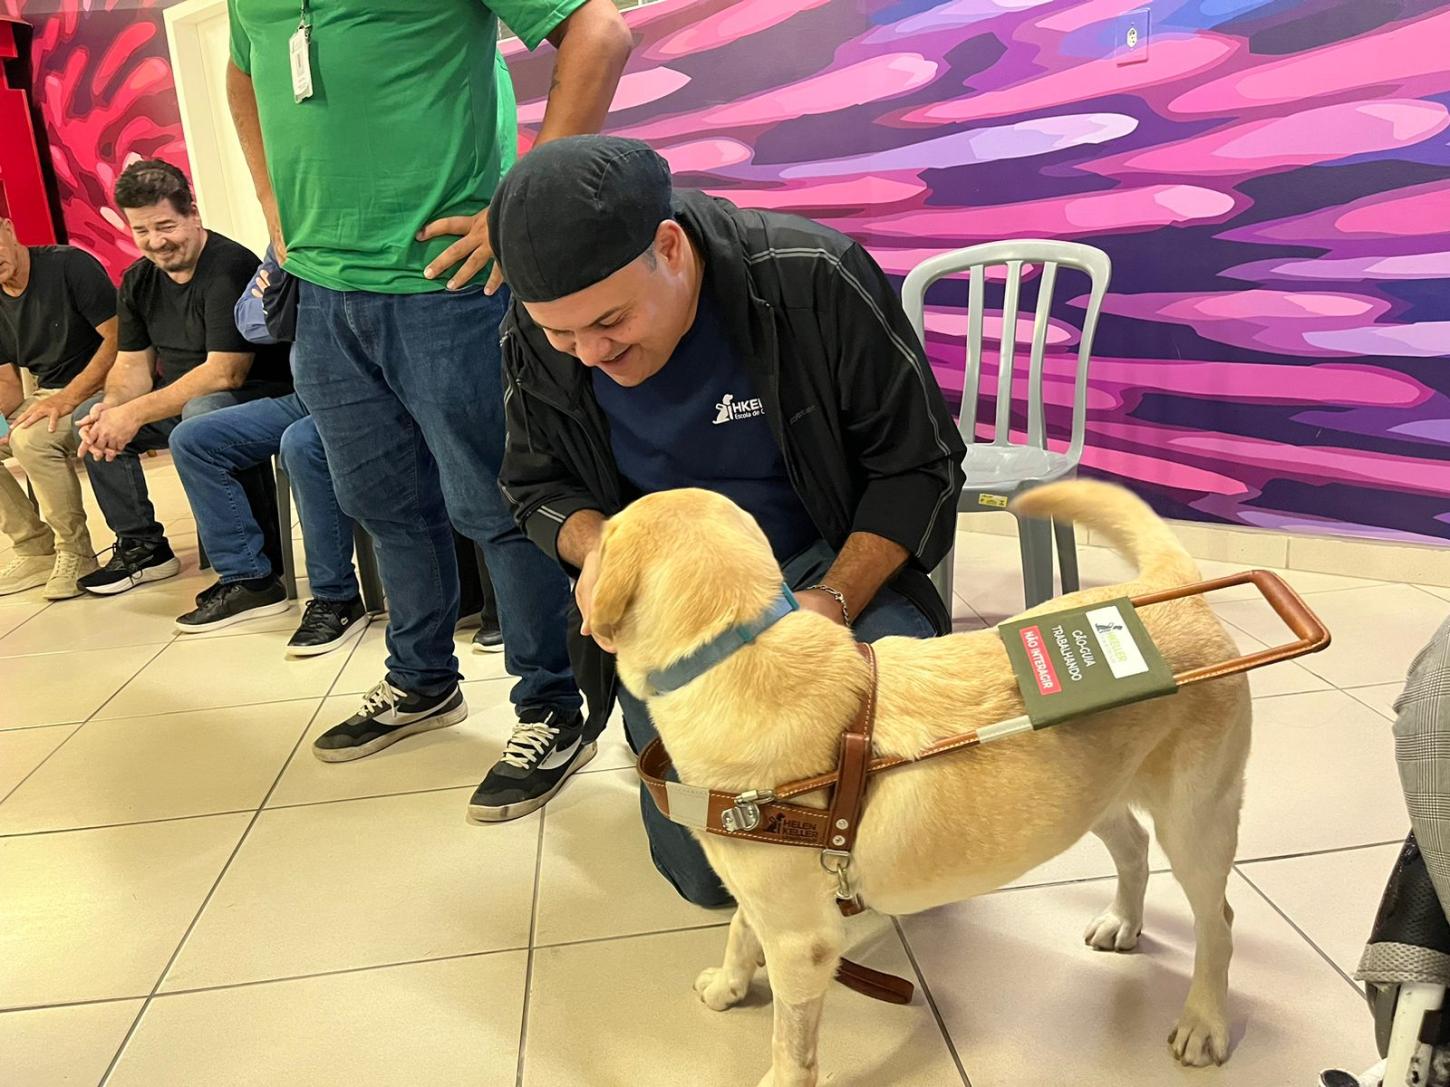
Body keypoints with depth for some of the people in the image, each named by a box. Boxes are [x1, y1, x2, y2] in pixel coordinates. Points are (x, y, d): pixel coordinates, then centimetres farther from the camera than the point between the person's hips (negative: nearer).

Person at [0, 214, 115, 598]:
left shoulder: (69, 266, -13)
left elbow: (117, 337, -19)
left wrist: (68, 398, -25)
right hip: (48, 396, 8)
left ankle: (75, 553, -13)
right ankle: (35, 549, 7)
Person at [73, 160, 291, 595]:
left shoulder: (229, 266, -20)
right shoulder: (138, 281, 7)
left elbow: (225, 372, -27)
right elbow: (133, 364, 8)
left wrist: (136, 413, -26)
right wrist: (110, 410, -16)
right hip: (180, 400, 9)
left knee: (202, 414, -38)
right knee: (89, 417, 4)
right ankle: (141, 545, 12)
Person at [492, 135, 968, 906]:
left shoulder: (812, 279, -20)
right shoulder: (535, 340, -11)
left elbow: (919, 464, -12)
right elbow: (537, 484, 5)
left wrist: (834, 600, -25)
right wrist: (593, 546, -18)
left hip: (832, 564, -1)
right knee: (711, 873, -7)